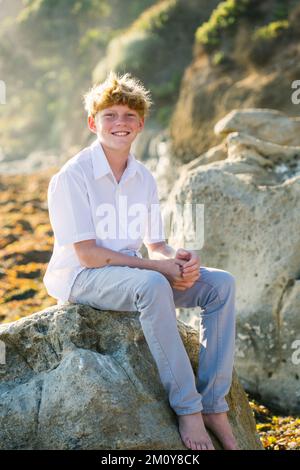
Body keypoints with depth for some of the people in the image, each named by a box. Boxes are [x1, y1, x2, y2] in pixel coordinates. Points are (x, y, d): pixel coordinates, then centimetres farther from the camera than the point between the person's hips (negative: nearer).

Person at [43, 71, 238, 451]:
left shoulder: (143, 178, 9)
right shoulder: (72, 176, -13)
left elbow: (156, 246, 9)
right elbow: (87, 254, -18)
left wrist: (178, 260, -16)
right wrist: (159, 266, -22)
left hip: (133, 273, 7)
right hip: (80, 278, -7)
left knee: (221, 284, -11)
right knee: (153, 286, -37)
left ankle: (214, 405, -14)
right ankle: (187, 409, -30)